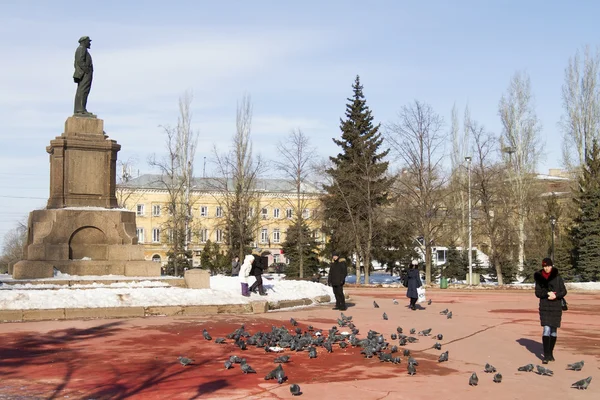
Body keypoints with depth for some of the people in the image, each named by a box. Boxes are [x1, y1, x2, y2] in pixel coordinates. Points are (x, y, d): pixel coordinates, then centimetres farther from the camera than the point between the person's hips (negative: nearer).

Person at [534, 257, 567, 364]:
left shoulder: (557, 277, -1)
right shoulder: (539, 278, 2)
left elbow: (564, 291, 1)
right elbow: (537, 293, 2)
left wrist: (556, 295, -18)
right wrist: (547, 293, -16)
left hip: (556, 306, 1)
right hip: (544, 307, -1)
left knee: (554, 330, 7)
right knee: (546, 329, -11)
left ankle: (551, 353, 21)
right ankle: (546, 355, -11)